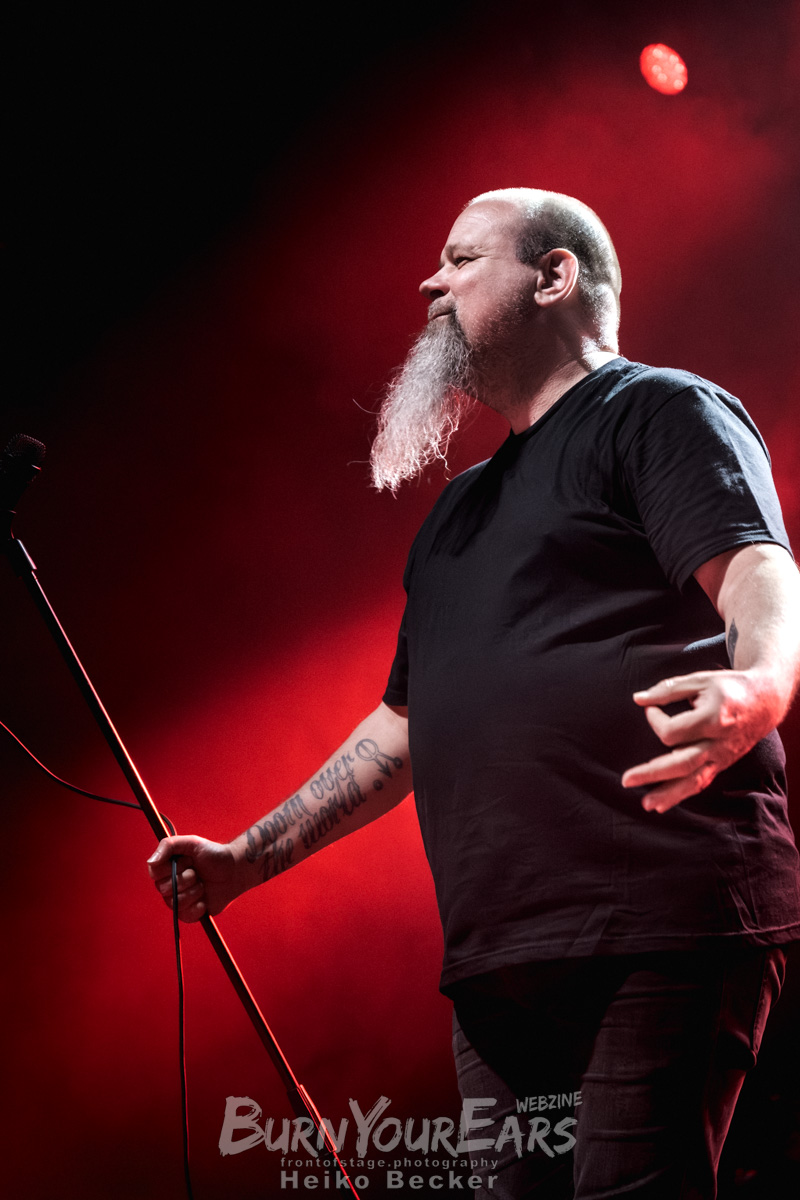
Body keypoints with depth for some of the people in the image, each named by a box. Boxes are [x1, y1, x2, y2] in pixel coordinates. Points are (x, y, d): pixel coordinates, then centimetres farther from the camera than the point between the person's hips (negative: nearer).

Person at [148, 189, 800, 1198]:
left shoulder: (660, 412, 5)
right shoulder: (460, 509, 29)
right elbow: (404, 726, 32)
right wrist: (251, 856, 28)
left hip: (658, 929, -7)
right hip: (493, 956, 7)